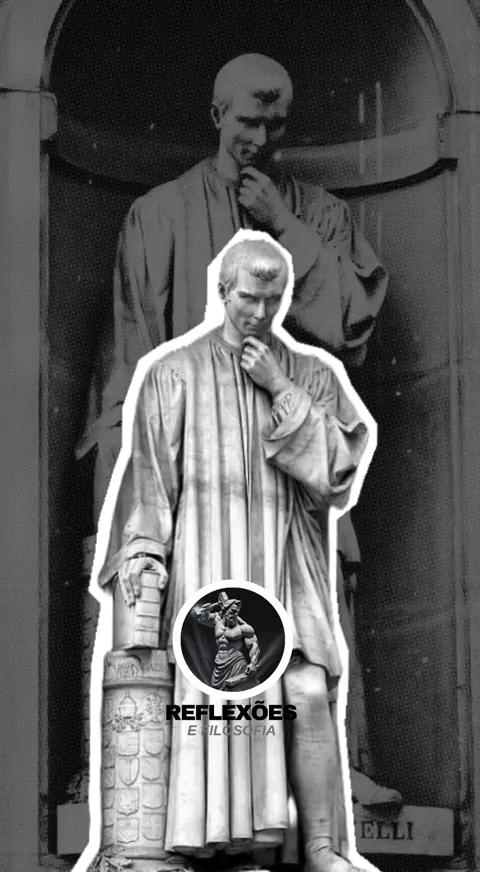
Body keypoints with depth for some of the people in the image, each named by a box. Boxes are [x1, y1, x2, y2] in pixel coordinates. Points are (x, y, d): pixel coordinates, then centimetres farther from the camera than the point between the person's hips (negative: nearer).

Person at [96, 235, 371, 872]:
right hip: (204, 557, -1)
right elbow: (148, 468, 6)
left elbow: (339, 462, 2)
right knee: (208, 697, -15)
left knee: (308, 694, -16)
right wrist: (142, 551, -6)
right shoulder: (175, 373, 9)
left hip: (284, 562, 1)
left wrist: (281, 391, -6)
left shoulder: (312, 376, 13)